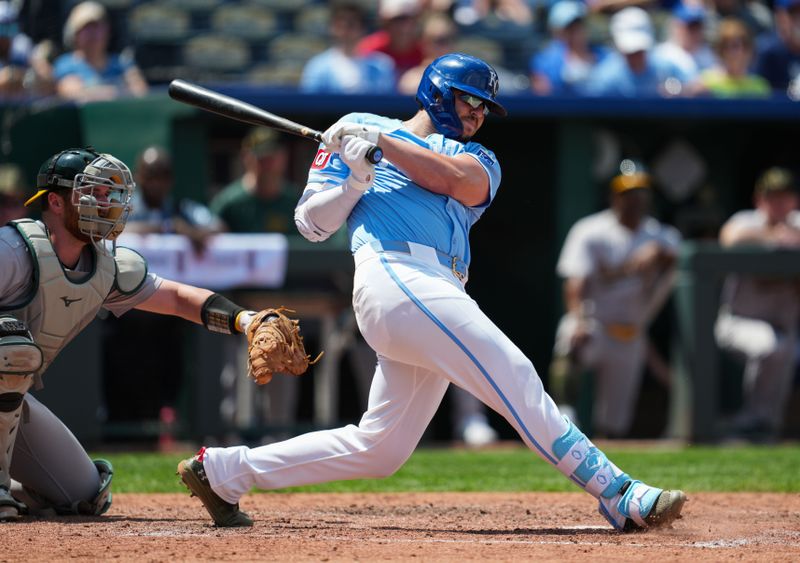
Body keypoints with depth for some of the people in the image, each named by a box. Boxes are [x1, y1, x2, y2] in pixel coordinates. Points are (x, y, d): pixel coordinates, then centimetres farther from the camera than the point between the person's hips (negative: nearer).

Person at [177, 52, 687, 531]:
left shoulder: (478, 159, 25)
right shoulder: (360, 127, 15)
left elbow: (460, 180, -1)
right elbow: (312, 222, 10)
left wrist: (381, 143, -6)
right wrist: (354, 179, -8)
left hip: (437, 298, 7)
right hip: (395, 272, -7)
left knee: (379, 449, 5)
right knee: (514, 377, -18)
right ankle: (619, 495, -24)